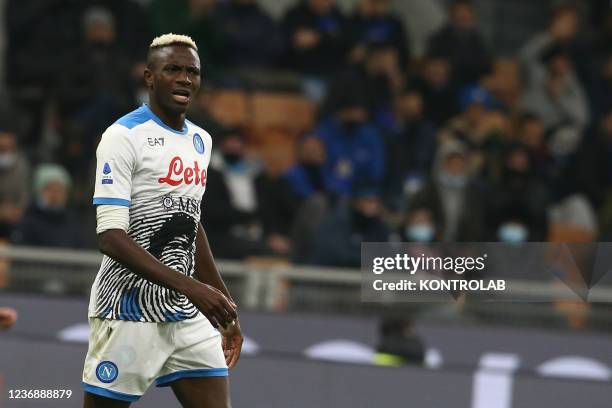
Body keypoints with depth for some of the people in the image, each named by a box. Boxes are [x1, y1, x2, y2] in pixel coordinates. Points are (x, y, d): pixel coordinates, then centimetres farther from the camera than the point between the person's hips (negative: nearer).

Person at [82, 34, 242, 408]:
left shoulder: (201, 140, 14)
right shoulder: (124, 137, -11)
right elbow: (111, 237, -18)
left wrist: (224, 307, 22)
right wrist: (189, 287, -25)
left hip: (189, 317, 7)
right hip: (130, 312, -7)